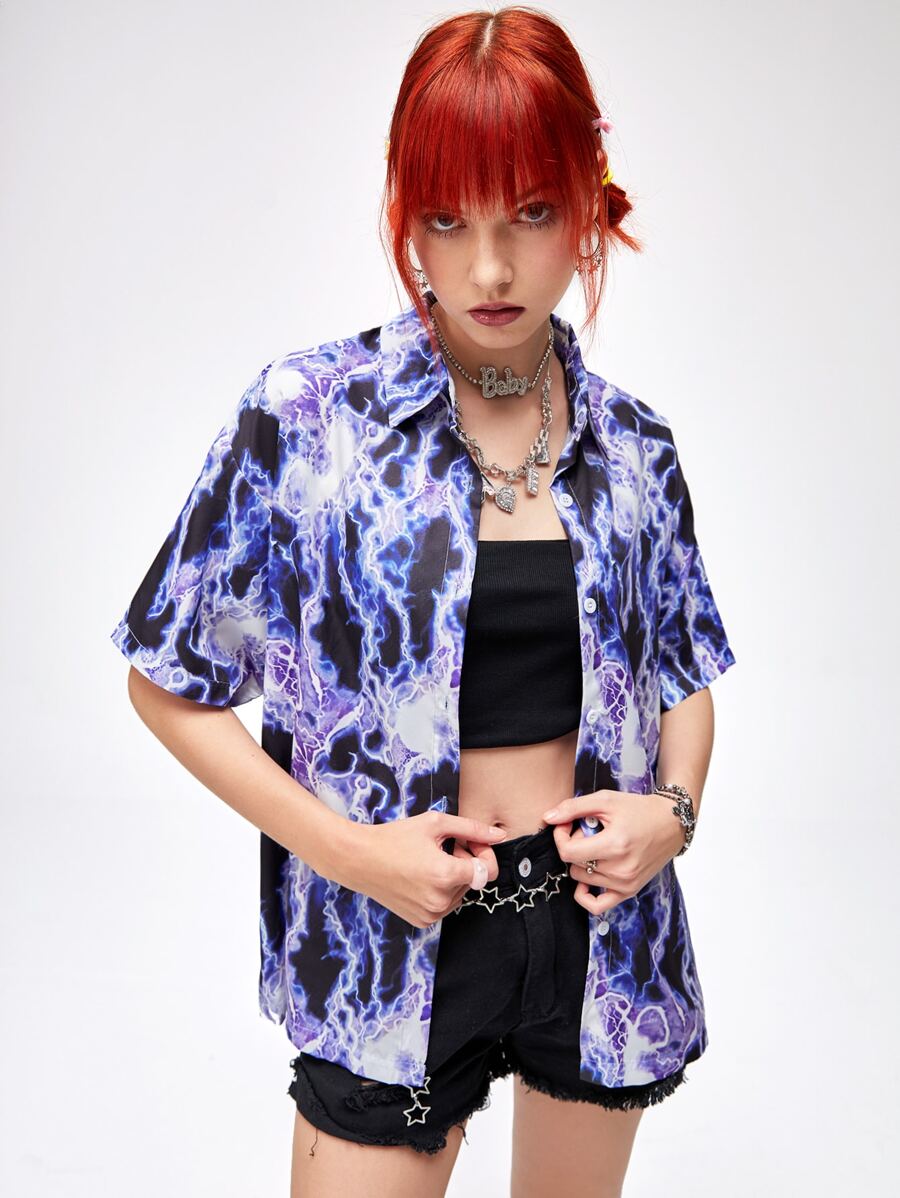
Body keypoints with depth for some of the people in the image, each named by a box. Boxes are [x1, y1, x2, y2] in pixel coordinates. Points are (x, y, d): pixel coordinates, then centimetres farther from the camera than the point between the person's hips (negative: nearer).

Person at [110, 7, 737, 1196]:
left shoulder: (633, 445, -2)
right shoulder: (308, 416, -13)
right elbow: (170, 681, -7)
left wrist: (674, 808, -8)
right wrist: (343, 846, -15)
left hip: (602, 924, 4)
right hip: (398, 941, -3)